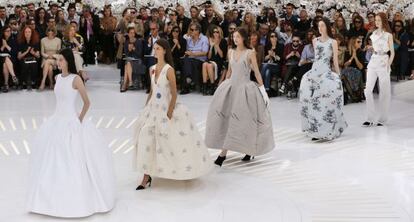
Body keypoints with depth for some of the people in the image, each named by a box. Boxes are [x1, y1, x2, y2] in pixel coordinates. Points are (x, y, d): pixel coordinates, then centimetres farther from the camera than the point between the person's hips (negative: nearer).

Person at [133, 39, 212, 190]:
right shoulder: (152, 69, 7)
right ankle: (147, 176, 10)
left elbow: (174, 94, -14)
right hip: (153, 109, 6)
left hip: (166, 110, -6)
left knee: (173, 141, -3)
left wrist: (169, 113, -17)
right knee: (147, 140, 2)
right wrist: (146, 108, 15)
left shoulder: (169, 70, -13)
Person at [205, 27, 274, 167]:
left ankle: (250, 150, 14)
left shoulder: (250, 53, -5)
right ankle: (223, 152, 5)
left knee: (244, 119, -2)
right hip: (231, 87, 5)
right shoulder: (231, 52, 9)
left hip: (244, 88, -5)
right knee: (225, 117, 0)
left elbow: (257, 72, -5)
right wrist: (224, 85, 18)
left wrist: (262, 88, -8)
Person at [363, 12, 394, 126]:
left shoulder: (388, 35, -2)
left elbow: (392, 52, -2)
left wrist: (388, 65, -12)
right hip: (373, 61, 4)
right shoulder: (374, 34, 12)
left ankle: (382, 118, 11)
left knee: (384, 91, 1)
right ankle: (370, 118, -1)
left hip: (384, 62, -4)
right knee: (368, 90, -6)